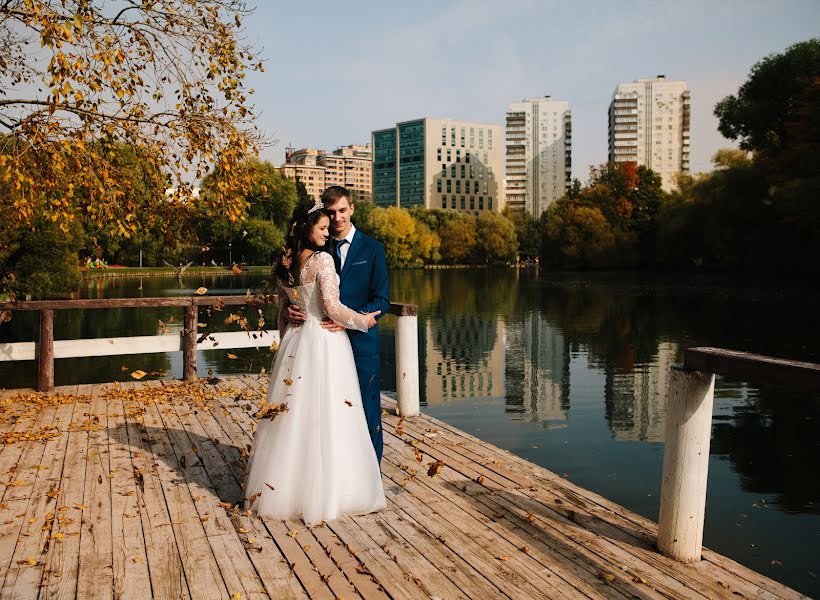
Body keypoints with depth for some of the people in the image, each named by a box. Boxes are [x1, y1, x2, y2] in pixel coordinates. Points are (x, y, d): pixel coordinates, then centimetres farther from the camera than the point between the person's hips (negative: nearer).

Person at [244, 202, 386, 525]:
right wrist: (364, 320, -2)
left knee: (292, 412, 14)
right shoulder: (322, 260, -15)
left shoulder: (283, 263, 7)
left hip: (294, 341, 7)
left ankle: (283, 484, 24)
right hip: (324, 342, -7)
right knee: (325, 415, 0)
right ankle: (326, 489, 9)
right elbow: (332, 308, -17)